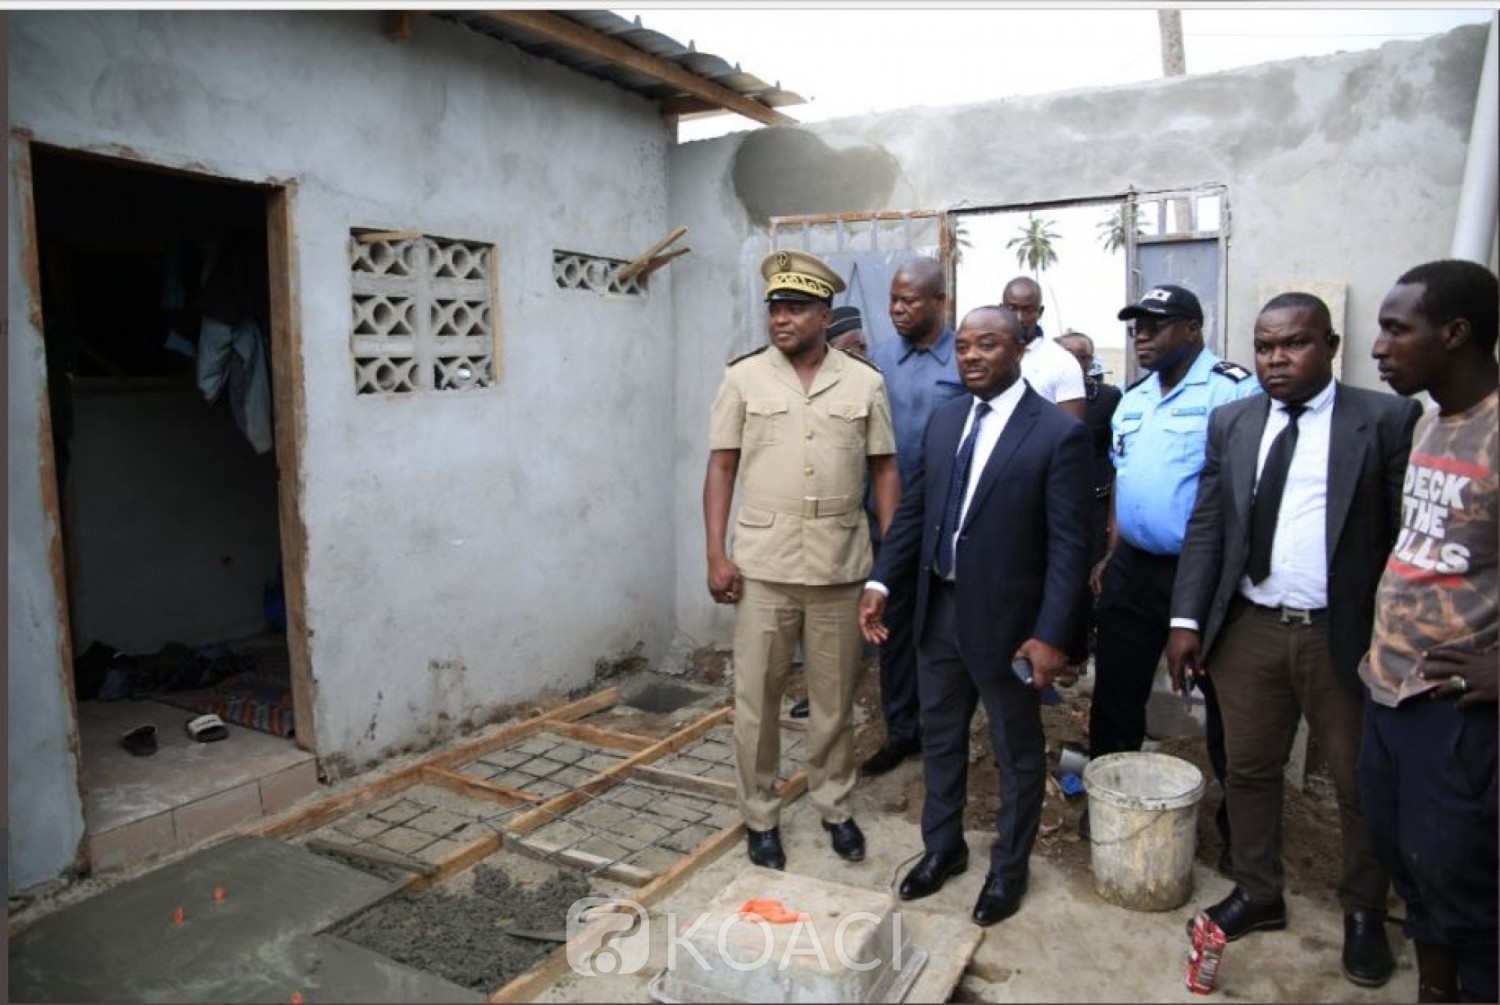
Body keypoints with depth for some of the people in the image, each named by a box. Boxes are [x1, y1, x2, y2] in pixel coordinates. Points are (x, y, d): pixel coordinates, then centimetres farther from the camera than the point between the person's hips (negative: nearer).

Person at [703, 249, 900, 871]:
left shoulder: (864, 383, 3)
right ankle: (760, 816, 25)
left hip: (840, 568, 1)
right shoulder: (743, 378, 0)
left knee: (835, 698, 14)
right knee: (755, 698, 8)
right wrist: (716, 554, -6)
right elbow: (721, 469, 1)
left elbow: (884, 471, 6)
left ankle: (833, 804, 33)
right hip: (762, 567, -1)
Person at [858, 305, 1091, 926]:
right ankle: (942, 847, 41)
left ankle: (1008, 868, 35)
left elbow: (1069, 544, -15)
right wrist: (882, 582, 0)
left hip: (1005, 619, -5)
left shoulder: (1058, 433, -13)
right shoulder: (944, 420, 5)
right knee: (939, 738, 20)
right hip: (939, 609, 6)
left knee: (1017, 754, 14)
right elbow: (914, 508, 9)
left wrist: (1050, 634, -19)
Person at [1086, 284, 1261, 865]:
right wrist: (1110, 556, 14)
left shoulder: (1233, 390, -12)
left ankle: (1238, 825, 27)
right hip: (1133, 569, 7)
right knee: (1116, 691, 15)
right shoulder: (1133, 399, 13)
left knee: (1224, 705, 8)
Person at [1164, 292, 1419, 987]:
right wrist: (1187, 620, -2)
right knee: (1249, 770, 15)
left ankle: (1364, 914, 35)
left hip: (1347, 635, -3)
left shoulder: (1387, 419, -5)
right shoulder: (1231, 422, 6)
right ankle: (1257, 895, 35)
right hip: (1249, 630, 3)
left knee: (1362, 784, 12)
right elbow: (1206, 527, 5)